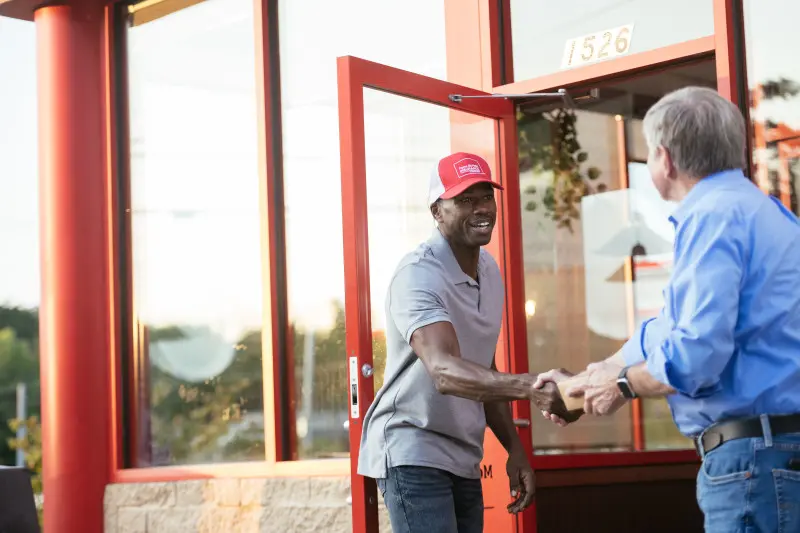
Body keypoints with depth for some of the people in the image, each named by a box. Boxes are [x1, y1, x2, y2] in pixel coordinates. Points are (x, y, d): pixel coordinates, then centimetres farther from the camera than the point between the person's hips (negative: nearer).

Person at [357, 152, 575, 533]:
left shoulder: (490, 271, 9)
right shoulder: (418, 275, -19)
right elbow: (444, 371, -36)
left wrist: (514, 448, 10)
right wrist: (529, 387, -49)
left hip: (463, 458, 8)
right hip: (412, 453, -8)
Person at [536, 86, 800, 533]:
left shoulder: (714, 216, -14)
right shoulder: (749, 207, 18)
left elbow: (696, 354, -23)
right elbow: (670, 330, 26)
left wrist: (621, 383, -5)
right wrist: (582, 384, 29)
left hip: (756, 459, -10)